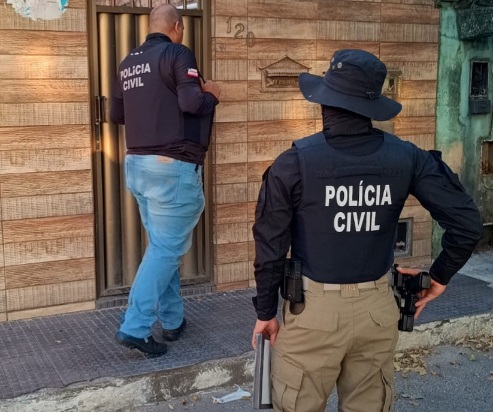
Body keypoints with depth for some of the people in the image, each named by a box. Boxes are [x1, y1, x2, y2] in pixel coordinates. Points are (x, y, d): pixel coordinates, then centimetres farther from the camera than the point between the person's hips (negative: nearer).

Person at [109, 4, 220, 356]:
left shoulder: (129, 63, 14)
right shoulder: (177, 54, -7)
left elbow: (116, 114, 19)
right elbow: (192, 103, -19)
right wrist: (211, 94, 1)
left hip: (137, 164, 8)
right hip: (172, 167, -8)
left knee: (162, 245, 16)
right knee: (167, 248, -3)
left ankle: (172, 321, 22)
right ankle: (134, 327, -5)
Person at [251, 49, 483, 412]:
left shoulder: (294, 164, -13)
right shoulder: (406, 158, -5)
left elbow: (271, 246, -7)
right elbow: (468, 222, -6)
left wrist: (266, 311, 5)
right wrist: (440, 277, 8)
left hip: (314, 309, -3)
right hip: (377, 308, 3)